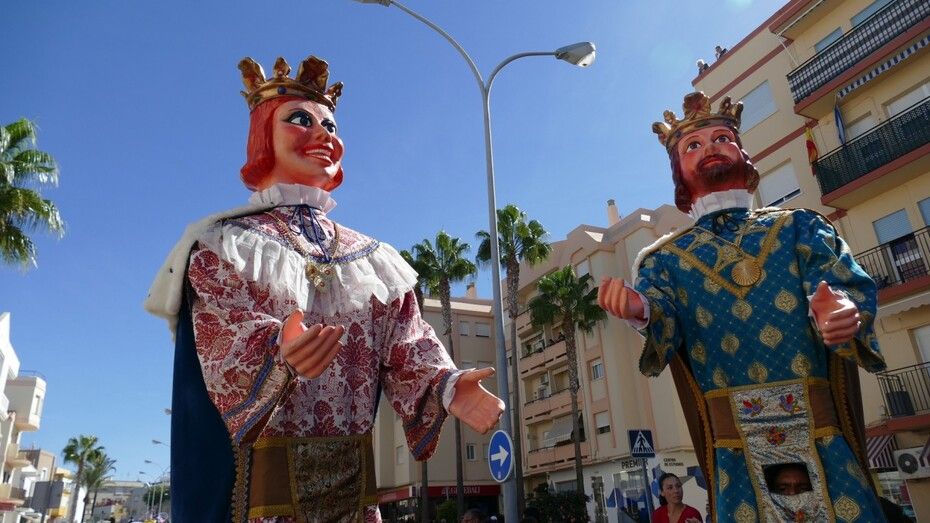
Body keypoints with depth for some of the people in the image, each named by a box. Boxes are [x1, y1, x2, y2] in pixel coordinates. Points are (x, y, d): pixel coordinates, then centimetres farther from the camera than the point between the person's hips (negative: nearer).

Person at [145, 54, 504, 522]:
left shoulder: (373, 258, 12)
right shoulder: (224, 246, 3)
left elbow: (407, 347, 1)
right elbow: (228, 343, -12)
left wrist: (447, 386, -19)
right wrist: (280, 353, -34)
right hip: (261, 481, -3)